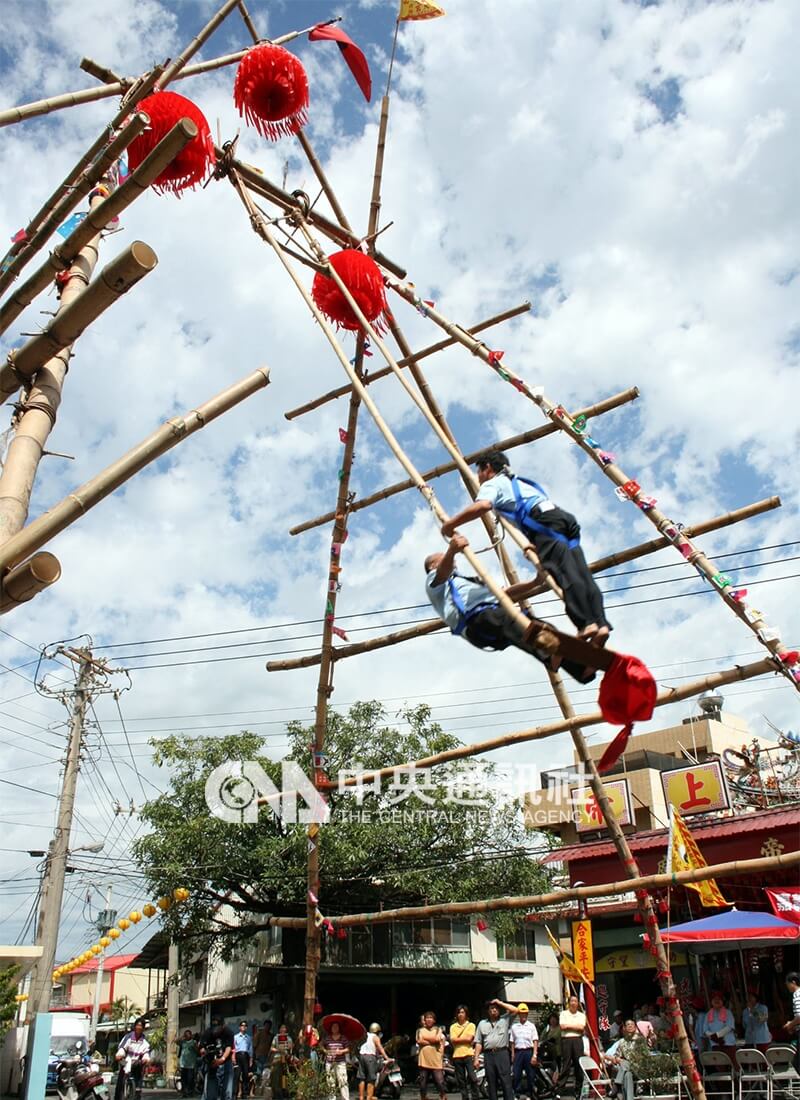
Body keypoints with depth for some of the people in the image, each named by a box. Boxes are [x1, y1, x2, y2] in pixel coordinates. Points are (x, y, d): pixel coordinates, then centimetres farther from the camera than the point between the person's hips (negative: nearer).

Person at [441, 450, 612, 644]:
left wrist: (451, 524, -1)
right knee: (580, 574, -4)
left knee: (565, 573, -18)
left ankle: (587, 623, -29)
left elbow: (483, 505, -8)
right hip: (564, 517, 8)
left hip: (545, 522, -8)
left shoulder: (492, 483, 14)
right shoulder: (518, 482, 41)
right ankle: (601, 624, -17)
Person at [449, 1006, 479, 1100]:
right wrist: (464, 1039, -6)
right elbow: (453, 1040, -2)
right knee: (461, 1080, 8)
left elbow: (469, 1038, -9)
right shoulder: (453, 1026, 10)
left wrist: (458, 1039, -2)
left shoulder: (471, 1025, 4)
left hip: (468, 1055, -3)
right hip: (457, 1056, 3)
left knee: (472, 1078, -9)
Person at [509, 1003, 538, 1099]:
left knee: (530, 1075, 3)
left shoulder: (531, 1026, 3)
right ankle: (516, 1095, 9)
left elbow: (535, 1041, -1)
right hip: (518, 1052, 1)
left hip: (528, 1051, -1)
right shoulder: (514, 1026, 9)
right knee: (516, 1075, 0)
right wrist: (512, 1055, 4)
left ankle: (530, 1095, 15)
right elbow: (512, 1042, 10)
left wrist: (534, 1055, -9)